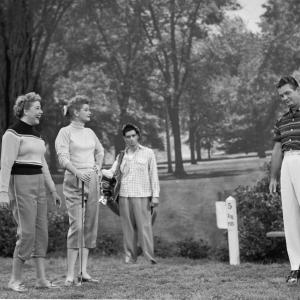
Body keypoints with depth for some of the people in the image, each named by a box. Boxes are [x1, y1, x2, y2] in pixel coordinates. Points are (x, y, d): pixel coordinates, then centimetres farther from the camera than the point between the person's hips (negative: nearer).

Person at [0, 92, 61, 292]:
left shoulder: (36, 134, 17)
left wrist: (53, 190, 20)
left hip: (38, 185, 8)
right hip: (21, 184, -8)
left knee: (41, 231, 5)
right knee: (27, 232, -9)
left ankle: (41, 278, 9)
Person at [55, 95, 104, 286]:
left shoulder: (89, 132, 15)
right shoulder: (66, 132, -4)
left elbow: (100, 151, 32)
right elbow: (63, 158, -14)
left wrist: (98, 167, 16)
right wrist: (77, 172, -29)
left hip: (92, 180, 7)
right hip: (74, 181, -7)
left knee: (90, 225, 5)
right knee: (77, 225, -14)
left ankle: (84, 271, 9)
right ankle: (70, 275, -13)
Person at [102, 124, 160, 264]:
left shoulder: (148, 153, 8)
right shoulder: (122, 155, 15)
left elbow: (154, 175, 6)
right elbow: (112, 173, 9)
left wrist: (155, 195, 0)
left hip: (142, 195, -3)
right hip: (124, 195, 3)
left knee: (144, 226, -8)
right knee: (128, 227, 2)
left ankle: (149, 257, -7)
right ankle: (130, 257, 7)